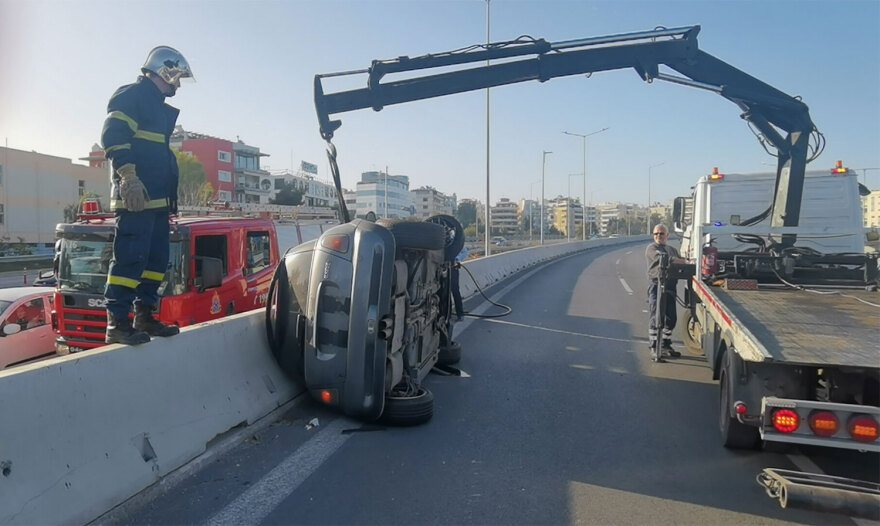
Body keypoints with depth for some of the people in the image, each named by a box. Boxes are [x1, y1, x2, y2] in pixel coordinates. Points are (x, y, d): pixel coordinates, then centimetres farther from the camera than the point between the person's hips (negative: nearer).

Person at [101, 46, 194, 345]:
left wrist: (169, 196, 27)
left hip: (157, 198, 10)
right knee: (130, 257, -12)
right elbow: (113, 135, -15)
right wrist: (128, 175, -24)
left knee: (157, 258, 10)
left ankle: (144, 317, 16)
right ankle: (117, 323, -9)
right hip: (136, 197, -10)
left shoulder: (158, 107, 27)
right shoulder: (132, 96, -2)